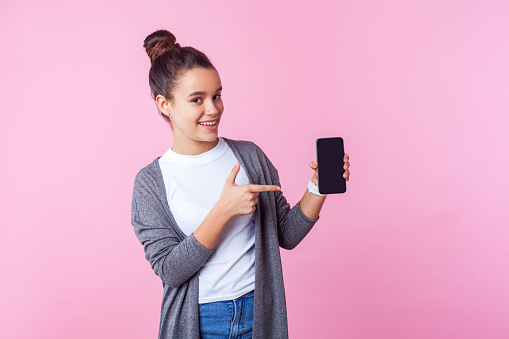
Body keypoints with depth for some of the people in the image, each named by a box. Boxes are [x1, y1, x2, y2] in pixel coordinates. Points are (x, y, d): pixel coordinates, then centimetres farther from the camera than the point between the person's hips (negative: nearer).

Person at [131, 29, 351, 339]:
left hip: (260, 313, 2)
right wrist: (224, 210, -23)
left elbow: (287, 235, 2)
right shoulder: (152, 181, -8)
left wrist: (318, 187, -13)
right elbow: (170, 270, -15)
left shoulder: (249, 156, -1)